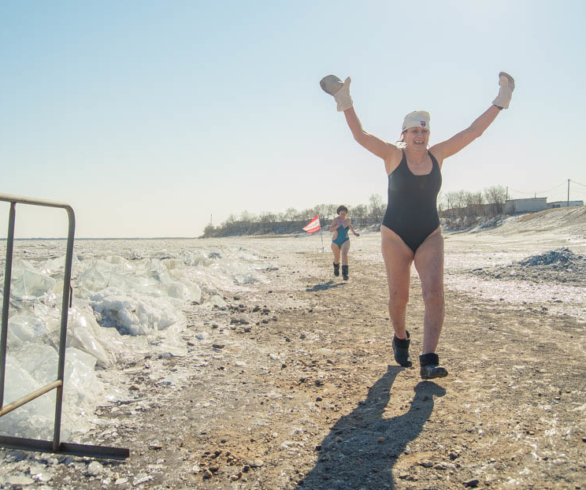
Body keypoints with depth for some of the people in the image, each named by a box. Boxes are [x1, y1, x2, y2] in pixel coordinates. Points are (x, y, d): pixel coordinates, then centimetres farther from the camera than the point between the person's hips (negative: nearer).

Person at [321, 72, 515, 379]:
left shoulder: (437, 155, 4)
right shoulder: (393, 155, -5)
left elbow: (473, 131, 5)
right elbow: (360, 135, -16)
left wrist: (500, 102, 3)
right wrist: (346, 104, -27)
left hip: (430, 237, 3)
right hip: (396, 236, -2)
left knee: (434, 292, -15)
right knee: (399, 297, 4)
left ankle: (429, 361, -17)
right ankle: (400, 339, 35)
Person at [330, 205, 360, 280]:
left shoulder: (348, 219, -1)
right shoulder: (335, 219, -15)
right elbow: (331, 230, -26)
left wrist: (354, 233, 14)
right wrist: (337, 226, -40)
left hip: (345, 241, 1)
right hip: (335, 242, -1)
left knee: (344, 254, -27)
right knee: (337, 258, 16)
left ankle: (345, 274, -38)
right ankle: (336, 268, 53)